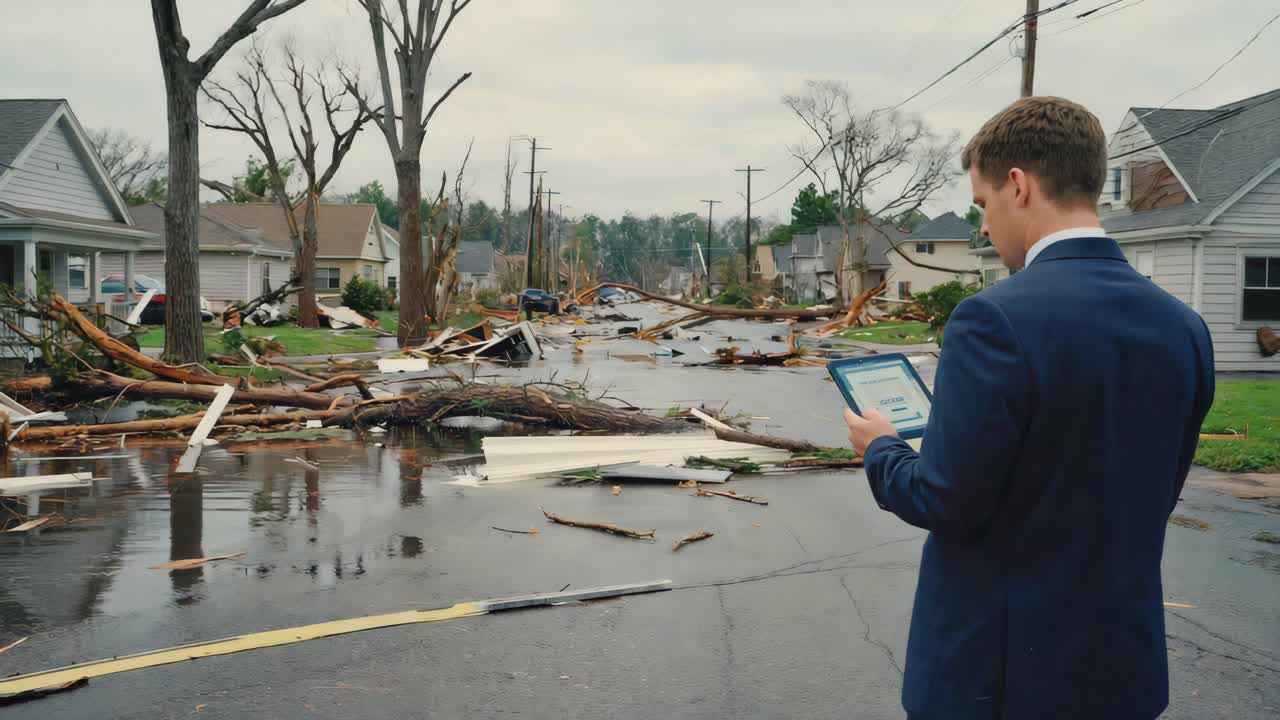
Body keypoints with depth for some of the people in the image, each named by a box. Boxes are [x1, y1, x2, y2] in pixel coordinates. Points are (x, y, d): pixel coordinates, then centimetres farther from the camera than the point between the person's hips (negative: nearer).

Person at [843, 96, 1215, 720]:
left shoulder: (996, 319, -23)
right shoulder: (1182, 326, -2)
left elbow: (946, 503, -19)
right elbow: (1155, 495, 7)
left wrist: (879, 449, -1)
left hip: (997, 665, -6)